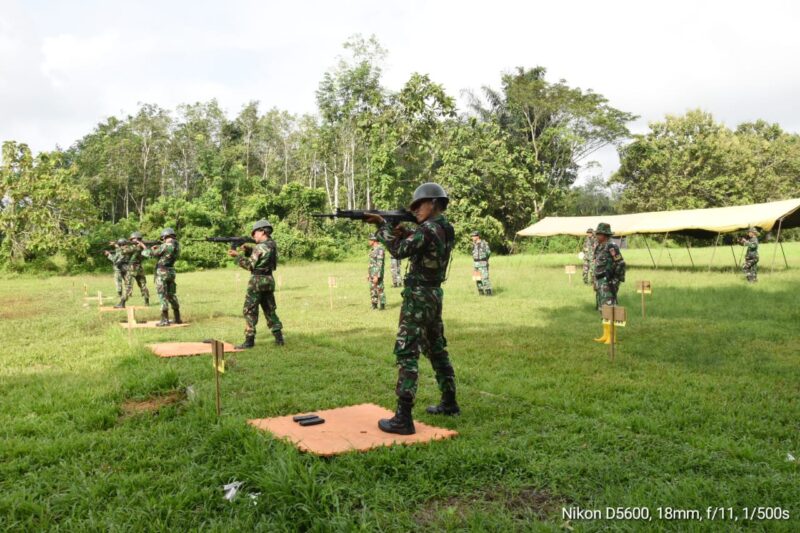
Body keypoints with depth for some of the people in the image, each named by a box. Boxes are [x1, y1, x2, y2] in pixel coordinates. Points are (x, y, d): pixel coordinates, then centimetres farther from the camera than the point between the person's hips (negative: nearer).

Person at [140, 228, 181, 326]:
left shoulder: (166, 246, -16)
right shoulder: (177, 245, 7)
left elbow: (151, 254, -7)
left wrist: (143, 247, 7)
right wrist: (157, 249, 10)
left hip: (162, 273, -7)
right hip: (171, 272, 7)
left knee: (162, 296, -3)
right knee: (172, 295, 14)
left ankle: (165, 320, -5)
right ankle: (177, 318, 15)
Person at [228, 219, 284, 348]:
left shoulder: (260, 247, -15)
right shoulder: (273, 245, 9)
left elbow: (250, 265, -12)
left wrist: (237, 255, -7)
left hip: (257, 282, -8)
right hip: (269, 281, 8)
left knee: (249, 311, -1)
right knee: (270, 311, 14)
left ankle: (249, 340, -2)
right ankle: (279, 338, 11)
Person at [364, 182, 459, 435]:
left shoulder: (428, 229, -17)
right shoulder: (447, 229, 11)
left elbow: (400, 251, -20)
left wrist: (382, 225, -10)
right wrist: (403, 232, 2)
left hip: (418, 297, -9)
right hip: (434, 295, 9)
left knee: (406, 353, -9)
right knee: (437, 350, 19)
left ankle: (403, 418, -11)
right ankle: (449, 403, 29)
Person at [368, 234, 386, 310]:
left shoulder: (380, 249, -18)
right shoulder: (373, 249, 13)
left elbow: (379, 264, -21)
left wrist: (377, 276, -24)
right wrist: (368, 273, 20)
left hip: (377, 273, -10)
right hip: (372, 273, 10)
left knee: (379, 289, -4)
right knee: (372, 289, 12)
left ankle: (382, 305, 3)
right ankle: (374, 304, 19)